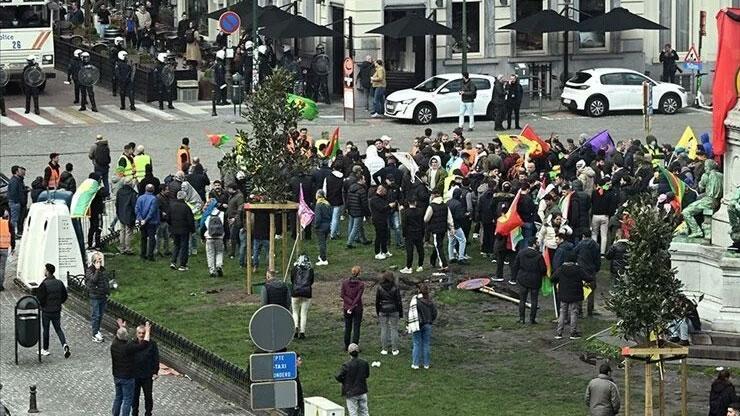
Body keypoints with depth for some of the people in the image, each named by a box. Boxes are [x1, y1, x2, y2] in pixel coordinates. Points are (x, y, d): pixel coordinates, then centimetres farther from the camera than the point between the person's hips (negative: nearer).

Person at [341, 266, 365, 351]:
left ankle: (347, 346, 20)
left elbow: (343, 295, -7)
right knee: (356, 328, 5)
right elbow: (358, 297, -16)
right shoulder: (361, 284, -12)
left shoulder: (345, 282, -4)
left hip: (346, 308, 3)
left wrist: (350, 303, -10)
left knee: (347, 328, 14)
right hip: (357, 309, -3)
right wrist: (352, 307, -14)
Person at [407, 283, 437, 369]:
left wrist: (409, 324, -5)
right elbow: (434, 313, 5)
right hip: (427, 326, 3)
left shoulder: (415, 300, -15)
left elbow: (412, 314, -15)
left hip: (417, 325, -3)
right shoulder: (430, 302, -2)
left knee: (417, 344, 5)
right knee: (426, 344, 11)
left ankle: (415, 364, 7)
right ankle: (426, 364, 16)